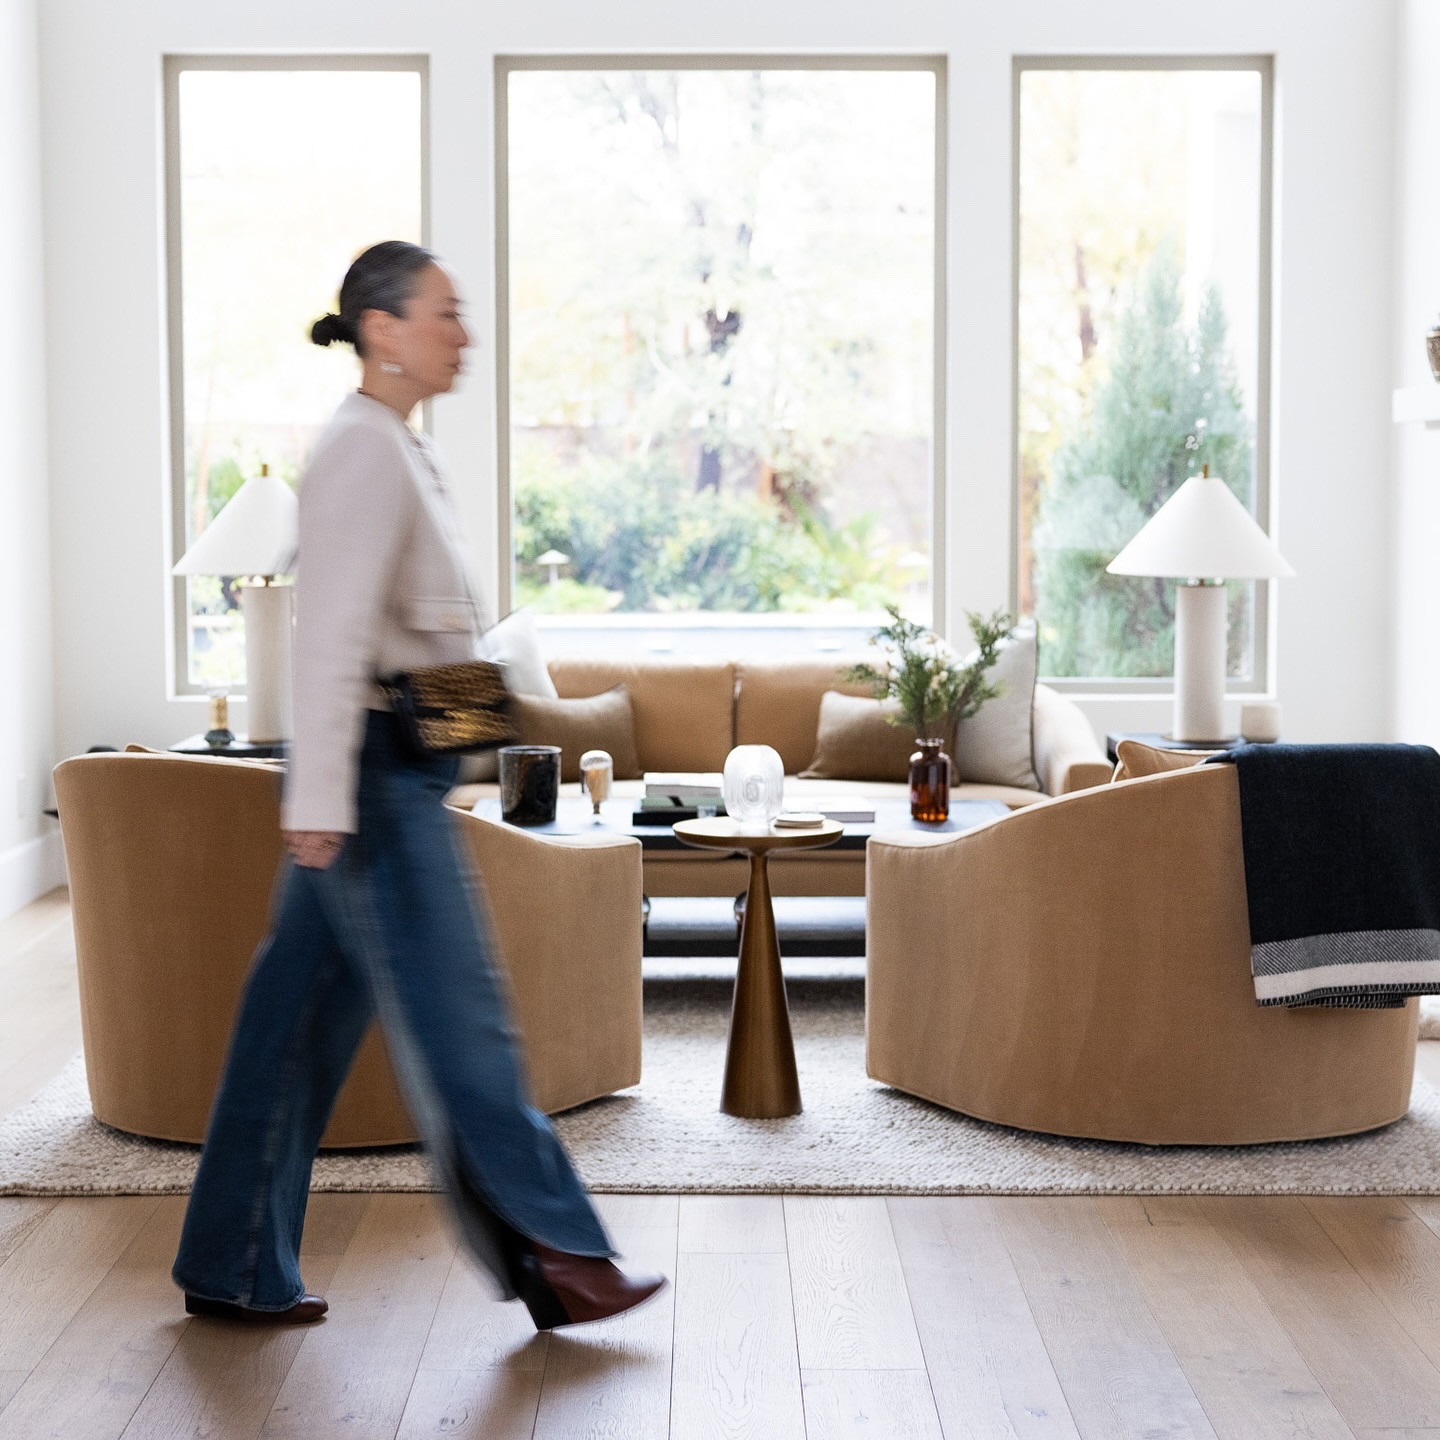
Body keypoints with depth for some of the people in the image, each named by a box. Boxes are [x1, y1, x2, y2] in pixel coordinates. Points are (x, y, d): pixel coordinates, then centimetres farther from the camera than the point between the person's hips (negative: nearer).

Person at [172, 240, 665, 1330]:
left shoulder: (399, 450, 18)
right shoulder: (363, 451, -13)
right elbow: (331, 634, -21)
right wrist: (319, 797, -25)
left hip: (397, 774, 10)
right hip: (372, 770, -10)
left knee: (305, 1016, 12)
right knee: (455, 1020, -2)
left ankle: (236, 1269, 20)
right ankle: (554, 1258, 7)